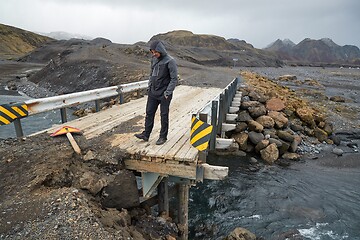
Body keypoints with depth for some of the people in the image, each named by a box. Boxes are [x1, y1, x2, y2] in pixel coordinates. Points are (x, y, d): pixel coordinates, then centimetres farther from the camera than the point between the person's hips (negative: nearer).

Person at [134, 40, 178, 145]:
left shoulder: (170, 61, -12)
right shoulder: (154, 59, 8)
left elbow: (174, 78, -13)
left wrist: (168, 92, -17)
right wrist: (149, 86, 10)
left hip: (164, 94, -6)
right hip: (153, 93, 6)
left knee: (164, 115, 5)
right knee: (149, 113, 9)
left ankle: (163, 136, 17)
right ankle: (146, 134, 18)